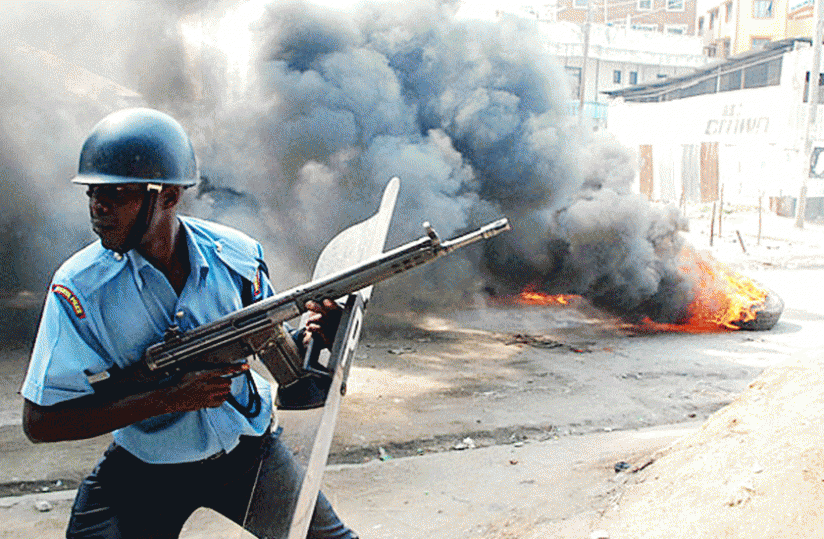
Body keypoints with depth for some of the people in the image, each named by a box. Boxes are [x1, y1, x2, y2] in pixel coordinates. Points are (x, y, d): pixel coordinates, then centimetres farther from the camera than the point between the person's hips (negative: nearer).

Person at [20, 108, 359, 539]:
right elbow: (40, 422, -18)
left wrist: (309, 336, -23)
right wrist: (167, 398, -27)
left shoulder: (235, 254, -12)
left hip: (247, 451, 2)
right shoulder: (79, 286, -18)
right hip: (144, 472, -1)